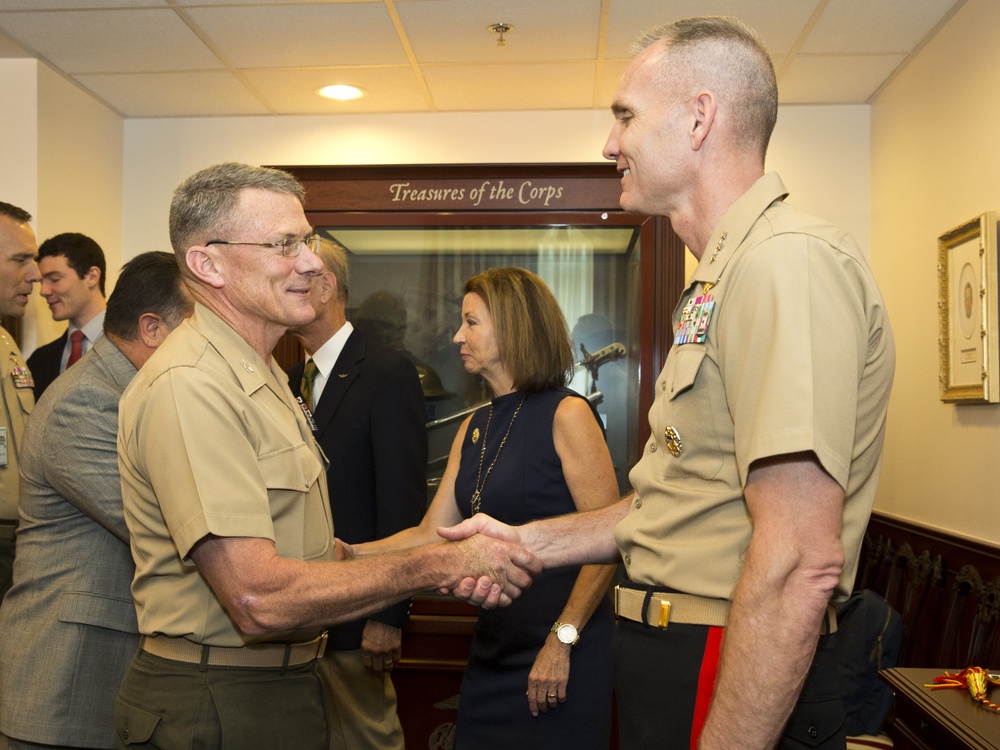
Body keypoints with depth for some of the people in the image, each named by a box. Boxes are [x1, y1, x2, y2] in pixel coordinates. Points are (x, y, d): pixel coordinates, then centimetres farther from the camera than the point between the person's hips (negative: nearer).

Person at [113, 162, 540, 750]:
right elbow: (260, 598, -27)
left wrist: (453, 559, -2)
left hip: (289, 683, 9)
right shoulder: (187, 386, -21)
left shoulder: (261, 375, 11)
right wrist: (437, 565, -19)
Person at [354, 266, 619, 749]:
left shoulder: (566, 415, -12)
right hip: (494, 650, 7)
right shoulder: (474, 429, 10)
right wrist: (350, 553, -2)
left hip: (562, 654, -7)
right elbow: (432, 534, 8)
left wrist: (562, 640, -18)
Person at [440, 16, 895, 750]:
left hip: (743, 688, -9)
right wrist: (534, 542, 11)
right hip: (675, 659, 9)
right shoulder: (724, 276, 13)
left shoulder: (787, 262, -21)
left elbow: (801, 560, -27)